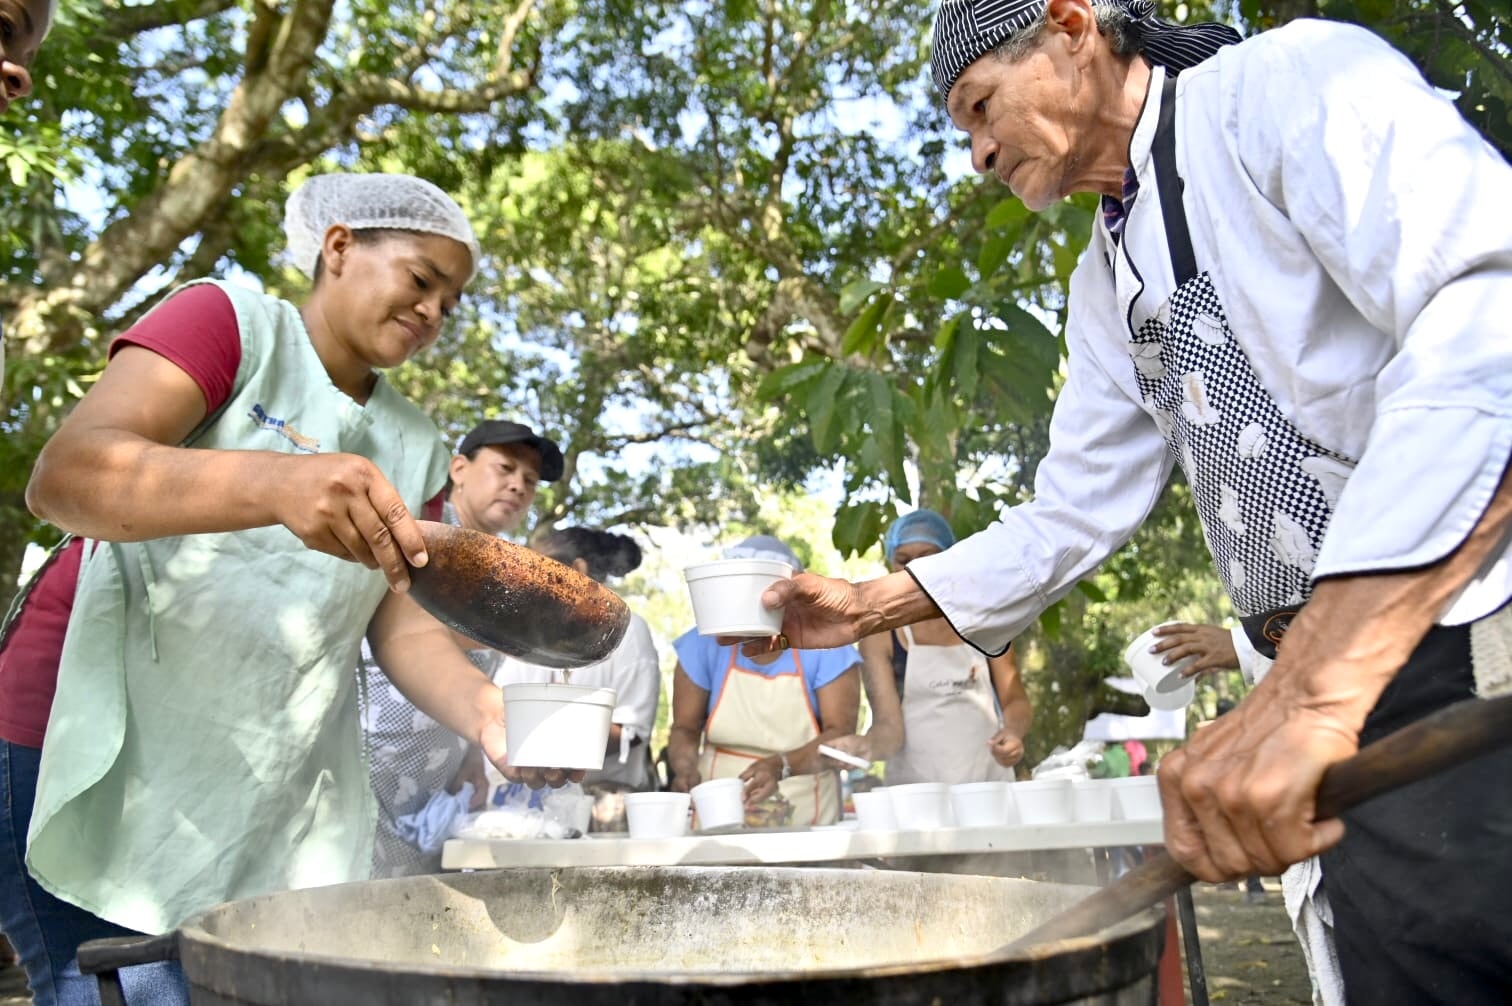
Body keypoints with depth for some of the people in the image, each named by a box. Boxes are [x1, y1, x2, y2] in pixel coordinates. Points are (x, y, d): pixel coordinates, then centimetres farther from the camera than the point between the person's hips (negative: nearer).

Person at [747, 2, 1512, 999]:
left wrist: (1316, 684, -34)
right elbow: (1072, 516, 18)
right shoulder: (1106, 281, 16)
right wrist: (868, 606, 11)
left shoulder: (1289, 81, -8)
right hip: (1346, 693, 7)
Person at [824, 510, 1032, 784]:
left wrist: (1012, 732, -14)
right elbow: (889, 725, -9)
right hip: (917, 793, -2)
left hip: (991, 784, 2)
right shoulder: (880, 634, -3)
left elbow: (1015, 699, 7)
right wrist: (867, 745, -30)